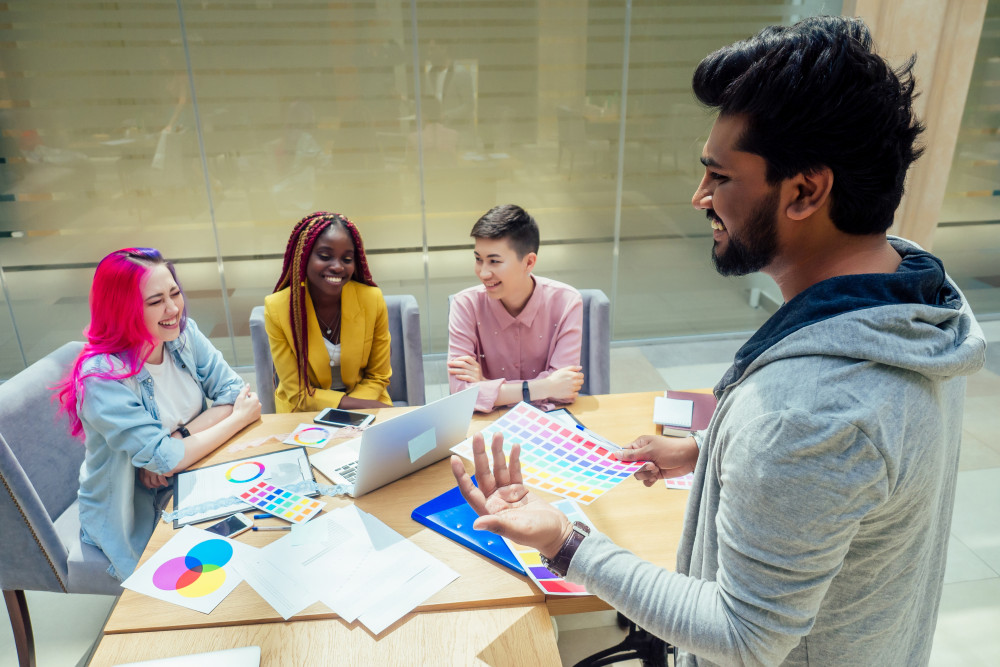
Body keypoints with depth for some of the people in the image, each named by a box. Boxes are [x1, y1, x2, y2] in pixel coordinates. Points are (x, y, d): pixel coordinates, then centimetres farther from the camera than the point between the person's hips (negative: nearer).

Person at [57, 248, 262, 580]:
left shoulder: (183, 334, -7)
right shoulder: (102, 377, -25)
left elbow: (235, 390, -11)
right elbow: (164, 458, -27)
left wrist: (173, 442, -23)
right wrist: (239, 418, -18)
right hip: (137, 516, -5)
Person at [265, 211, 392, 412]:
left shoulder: (373, 299, -13)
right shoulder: (277, 308, -15)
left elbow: (377, 377, -1)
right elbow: (299, 393, -9)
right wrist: (359, 404, -20)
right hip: (305, 414, -2)